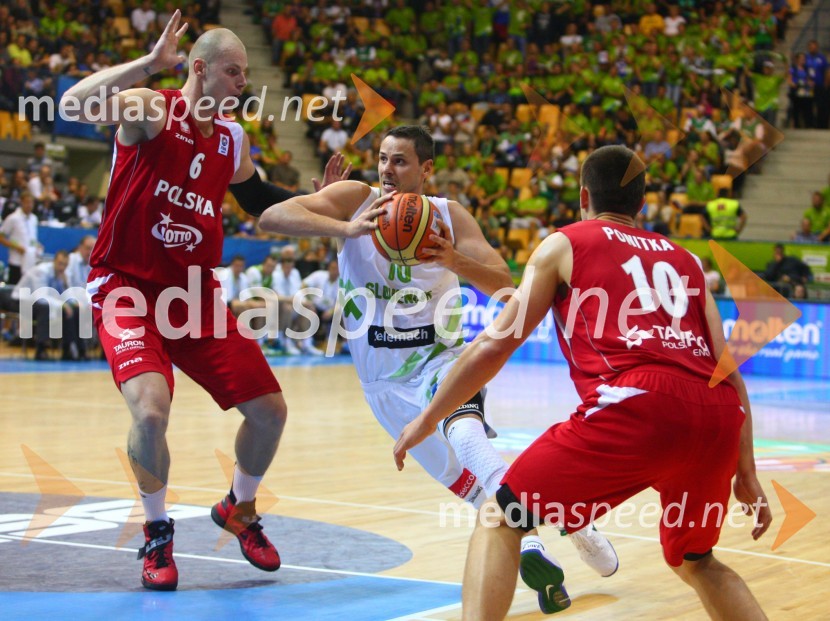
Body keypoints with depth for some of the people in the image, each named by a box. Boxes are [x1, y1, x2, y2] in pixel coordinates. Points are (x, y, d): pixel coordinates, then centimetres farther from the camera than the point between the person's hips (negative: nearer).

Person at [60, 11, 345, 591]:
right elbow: (74, 104, -31)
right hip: (128, 288, -6)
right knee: (152, 410, -28)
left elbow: (256, 196, 28)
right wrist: (151, 62, -34)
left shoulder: (233, 139, 7)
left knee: (270, 409, 5)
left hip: (196, 292, 6)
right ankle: (157, 533, -2)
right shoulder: (151, 111, -11)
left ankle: (240, 509, 34)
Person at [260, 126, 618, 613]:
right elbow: (272, 217, -23)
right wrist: (347, 228, -39)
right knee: (464, 484, 2)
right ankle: (532, 543, 19)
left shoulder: (450, 216, -6)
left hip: (439, 357, -2)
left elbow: (504, 285, -13)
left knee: (464, 431, -34)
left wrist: (454, 261, -33)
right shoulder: (355, 199, -8)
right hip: (383, 378, 2)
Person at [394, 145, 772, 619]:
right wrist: (746, 473, 25)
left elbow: (495, 345, 15)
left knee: (500, 520, 10)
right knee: (697, 563, 29)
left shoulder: (565, 244, 18)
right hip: (718, 417, 5)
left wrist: (429, 419, 25)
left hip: (635, 405, -5)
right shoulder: (685, 260, 28)